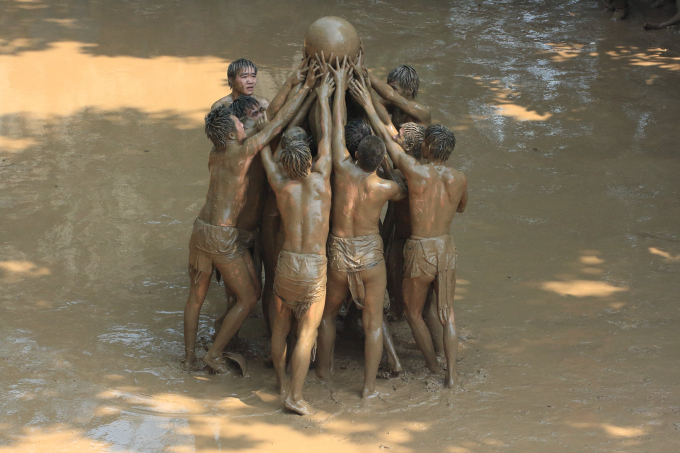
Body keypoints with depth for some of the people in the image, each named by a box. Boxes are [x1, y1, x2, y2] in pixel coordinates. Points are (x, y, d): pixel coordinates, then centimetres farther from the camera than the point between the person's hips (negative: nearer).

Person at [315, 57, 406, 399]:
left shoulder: (343, 169, -16)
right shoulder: (386, 188, -15)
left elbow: (337, 125, -5)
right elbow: (406, 194, 11)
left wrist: (340, 84, 5)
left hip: (339, 255, 1)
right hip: (371, 256, -1)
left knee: (328, 311, 25)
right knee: (373, 323, 8)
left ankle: (324, 367, 39)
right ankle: (369, 386, 10)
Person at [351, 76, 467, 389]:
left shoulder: (416, 172, -17)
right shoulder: (459, 180, -5)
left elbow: (386, 137, -7)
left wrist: (368, 104, 3)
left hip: (420, 251, -4)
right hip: (446, 248, 4)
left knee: (413, 312, 19)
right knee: (446, 315, 14)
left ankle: (433, 369, 26)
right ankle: (451, 376, 10)